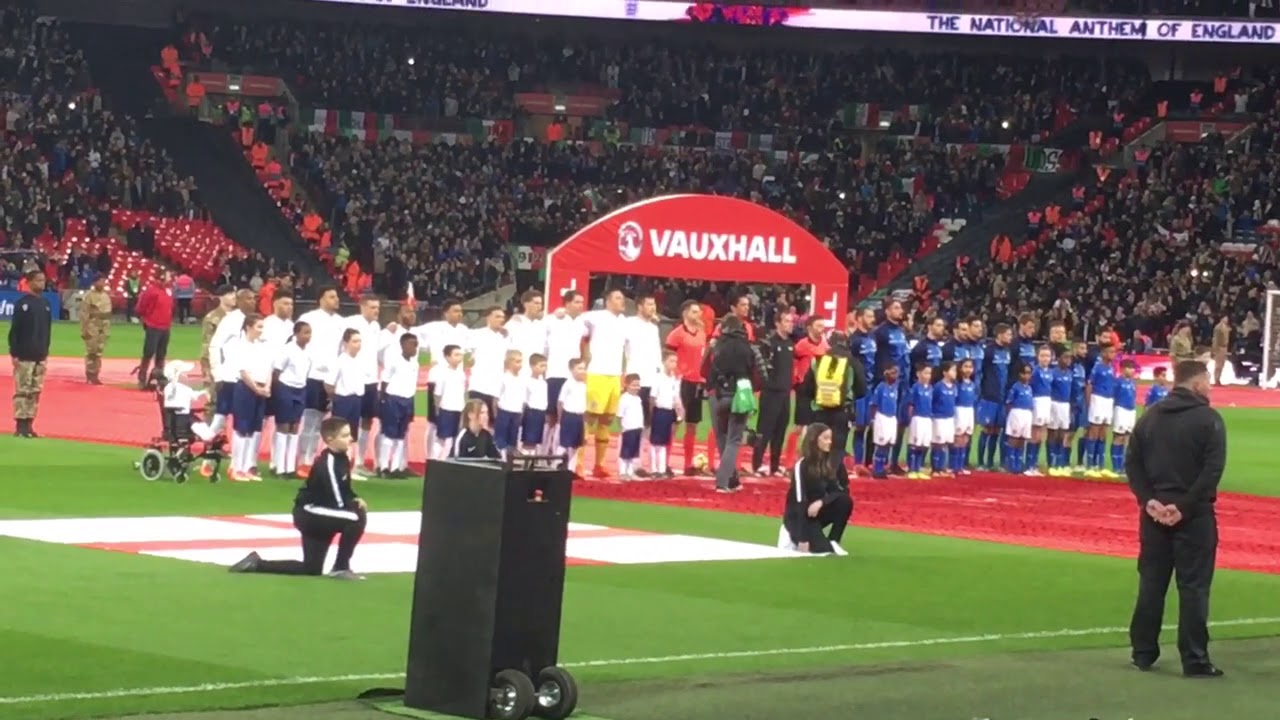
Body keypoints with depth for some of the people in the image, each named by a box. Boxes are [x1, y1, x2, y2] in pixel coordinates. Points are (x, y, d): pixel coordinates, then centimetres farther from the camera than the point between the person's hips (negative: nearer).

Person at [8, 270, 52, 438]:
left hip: (40, 357, 6)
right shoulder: (23, 304, -8)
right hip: (24, 356, -6)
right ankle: (20, 426, -3)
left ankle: (29, 424, 10)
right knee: (22, 391, -5)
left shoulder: (46, 305, 10)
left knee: (35, 391, 6)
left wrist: (46, 352, 14)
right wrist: (14, 353, -13)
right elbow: (14, 330, -9)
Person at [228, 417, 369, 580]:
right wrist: (356, 503, -10)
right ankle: (340, 568, -12)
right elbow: (338, 502, -27)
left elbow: (344, 492, 15)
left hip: (319, 514, 10)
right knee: (358, 517, -25)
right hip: (309, 513, -10)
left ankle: (256, 563, 16)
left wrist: (355, 500, -6)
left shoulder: (341, 458, 3)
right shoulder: (327, 464, -25)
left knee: (312, 569, 11)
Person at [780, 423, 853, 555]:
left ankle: (832, 542, -7)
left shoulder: (834, 462, -5)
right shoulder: (802, 466, -22)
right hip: (799, 514, -6)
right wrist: (803, 539, -29)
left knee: (845, 501, -22)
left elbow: (843, 490, -5)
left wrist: (821, 502, -25)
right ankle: (793, 535, 4)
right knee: (822, 547, -26)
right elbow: (800, 501, -25)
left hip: (819, 508, 6)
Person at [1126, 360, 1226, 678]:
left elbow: (1132, 463, 5)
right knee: (1194, 587, -1)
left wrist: (1149, 500, -4)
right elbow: (1212, 469, -17)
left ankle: (1143, 653, 16)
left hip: (1155, 512, 5)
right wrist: (1185, 506, -15)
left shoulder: (1150, 417, 10)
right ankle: (1195, 660, -1)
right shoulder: (1208, 419, -7)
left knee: (1151, 583, 12)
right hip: (1194, 515, -5)